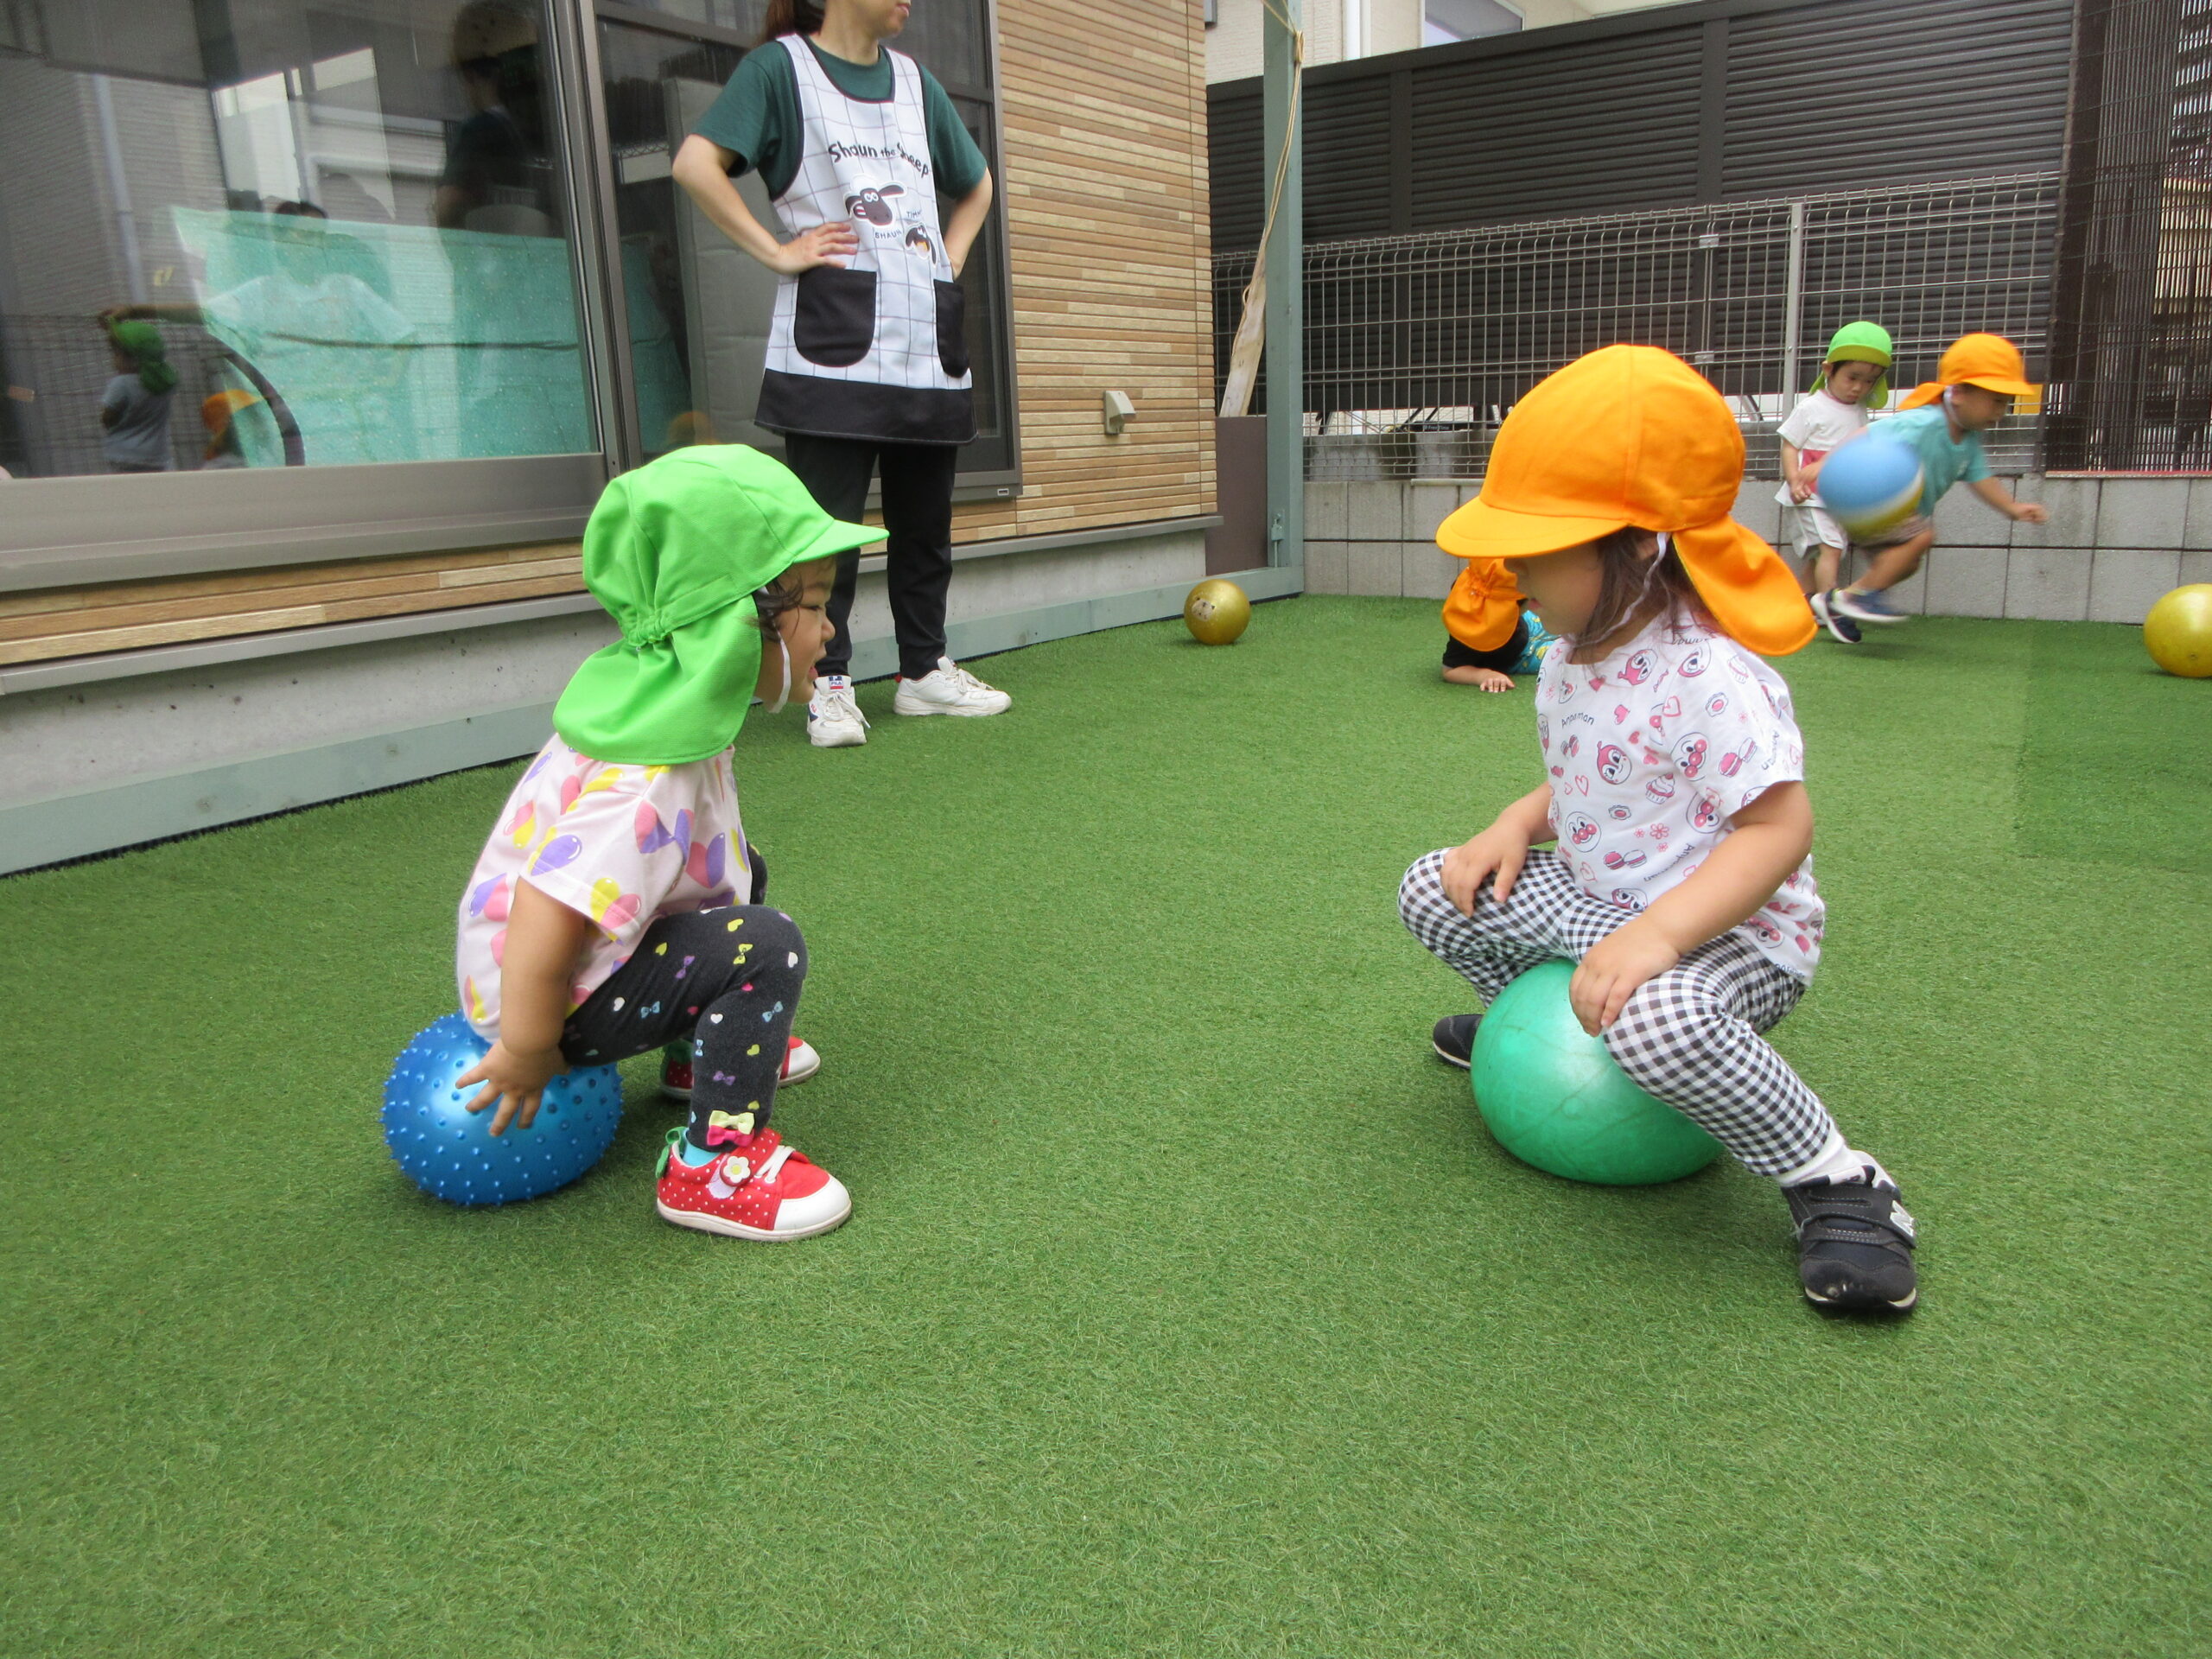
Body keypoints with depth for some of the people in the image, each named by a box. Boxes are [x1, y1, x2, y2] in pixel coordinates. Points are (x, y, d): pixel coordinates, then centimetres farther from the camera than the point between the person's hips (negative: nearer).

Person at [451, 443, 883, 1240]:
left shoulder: (671, 697, -5)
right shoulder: (642, 786, -35)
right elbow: (538, 942, -36)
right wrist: (526, 1059, -19)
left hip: (595, 944, 10)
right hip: (550, 993, -10)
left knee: (740, 874, 20)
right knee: (766, 946, -23)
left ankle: (708, 1042, 35)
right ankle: (711, 1169, -11)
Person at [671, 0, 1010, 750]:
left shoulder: (914, 80, 21)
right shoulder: (782, 65, 3)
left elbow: (976, 184, 33)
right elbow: (697, 163, -9)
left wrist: (952, 257, 16)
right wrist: (776, 251, -12)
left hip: (927, 338, 6)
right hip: (832, 337, -6)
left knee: (925, 518, 8)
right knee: (831, 518, -6)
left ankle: (924, 670, 19)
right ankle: (829, 685, 1)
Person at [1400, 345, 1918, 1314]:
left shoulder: (1710, 678, -26)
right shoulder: (1572, 656, 3)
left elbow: (1777, 827, -30)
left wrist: (1657, 934, -40)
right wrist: (1517, 826, -2)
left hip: (1727, 930, -9)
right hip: (1595, 902, 9)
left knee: (1655, 1017, -41)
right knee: (1431, 890, 4)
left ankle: (1836, 1182, -16)